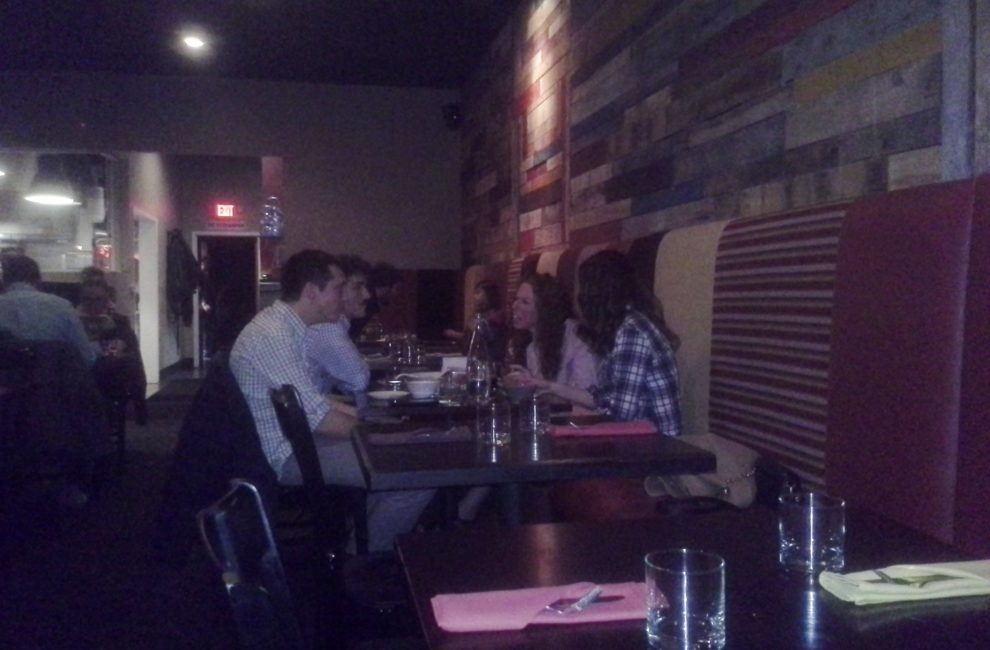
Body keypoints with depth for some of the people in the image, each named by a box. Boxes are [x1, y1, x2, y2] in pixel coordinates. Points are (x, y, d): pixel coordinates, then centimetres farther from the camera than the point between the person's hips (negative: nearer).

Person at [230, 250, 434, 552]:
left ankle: (365, 535, 25)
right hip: (288, 454, -11)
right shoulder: (273, 335, -23)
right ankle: (368, 556, 5)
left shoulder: (284, 326, 9)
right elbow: (317, 417, -25)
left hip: (295, 438, 11)